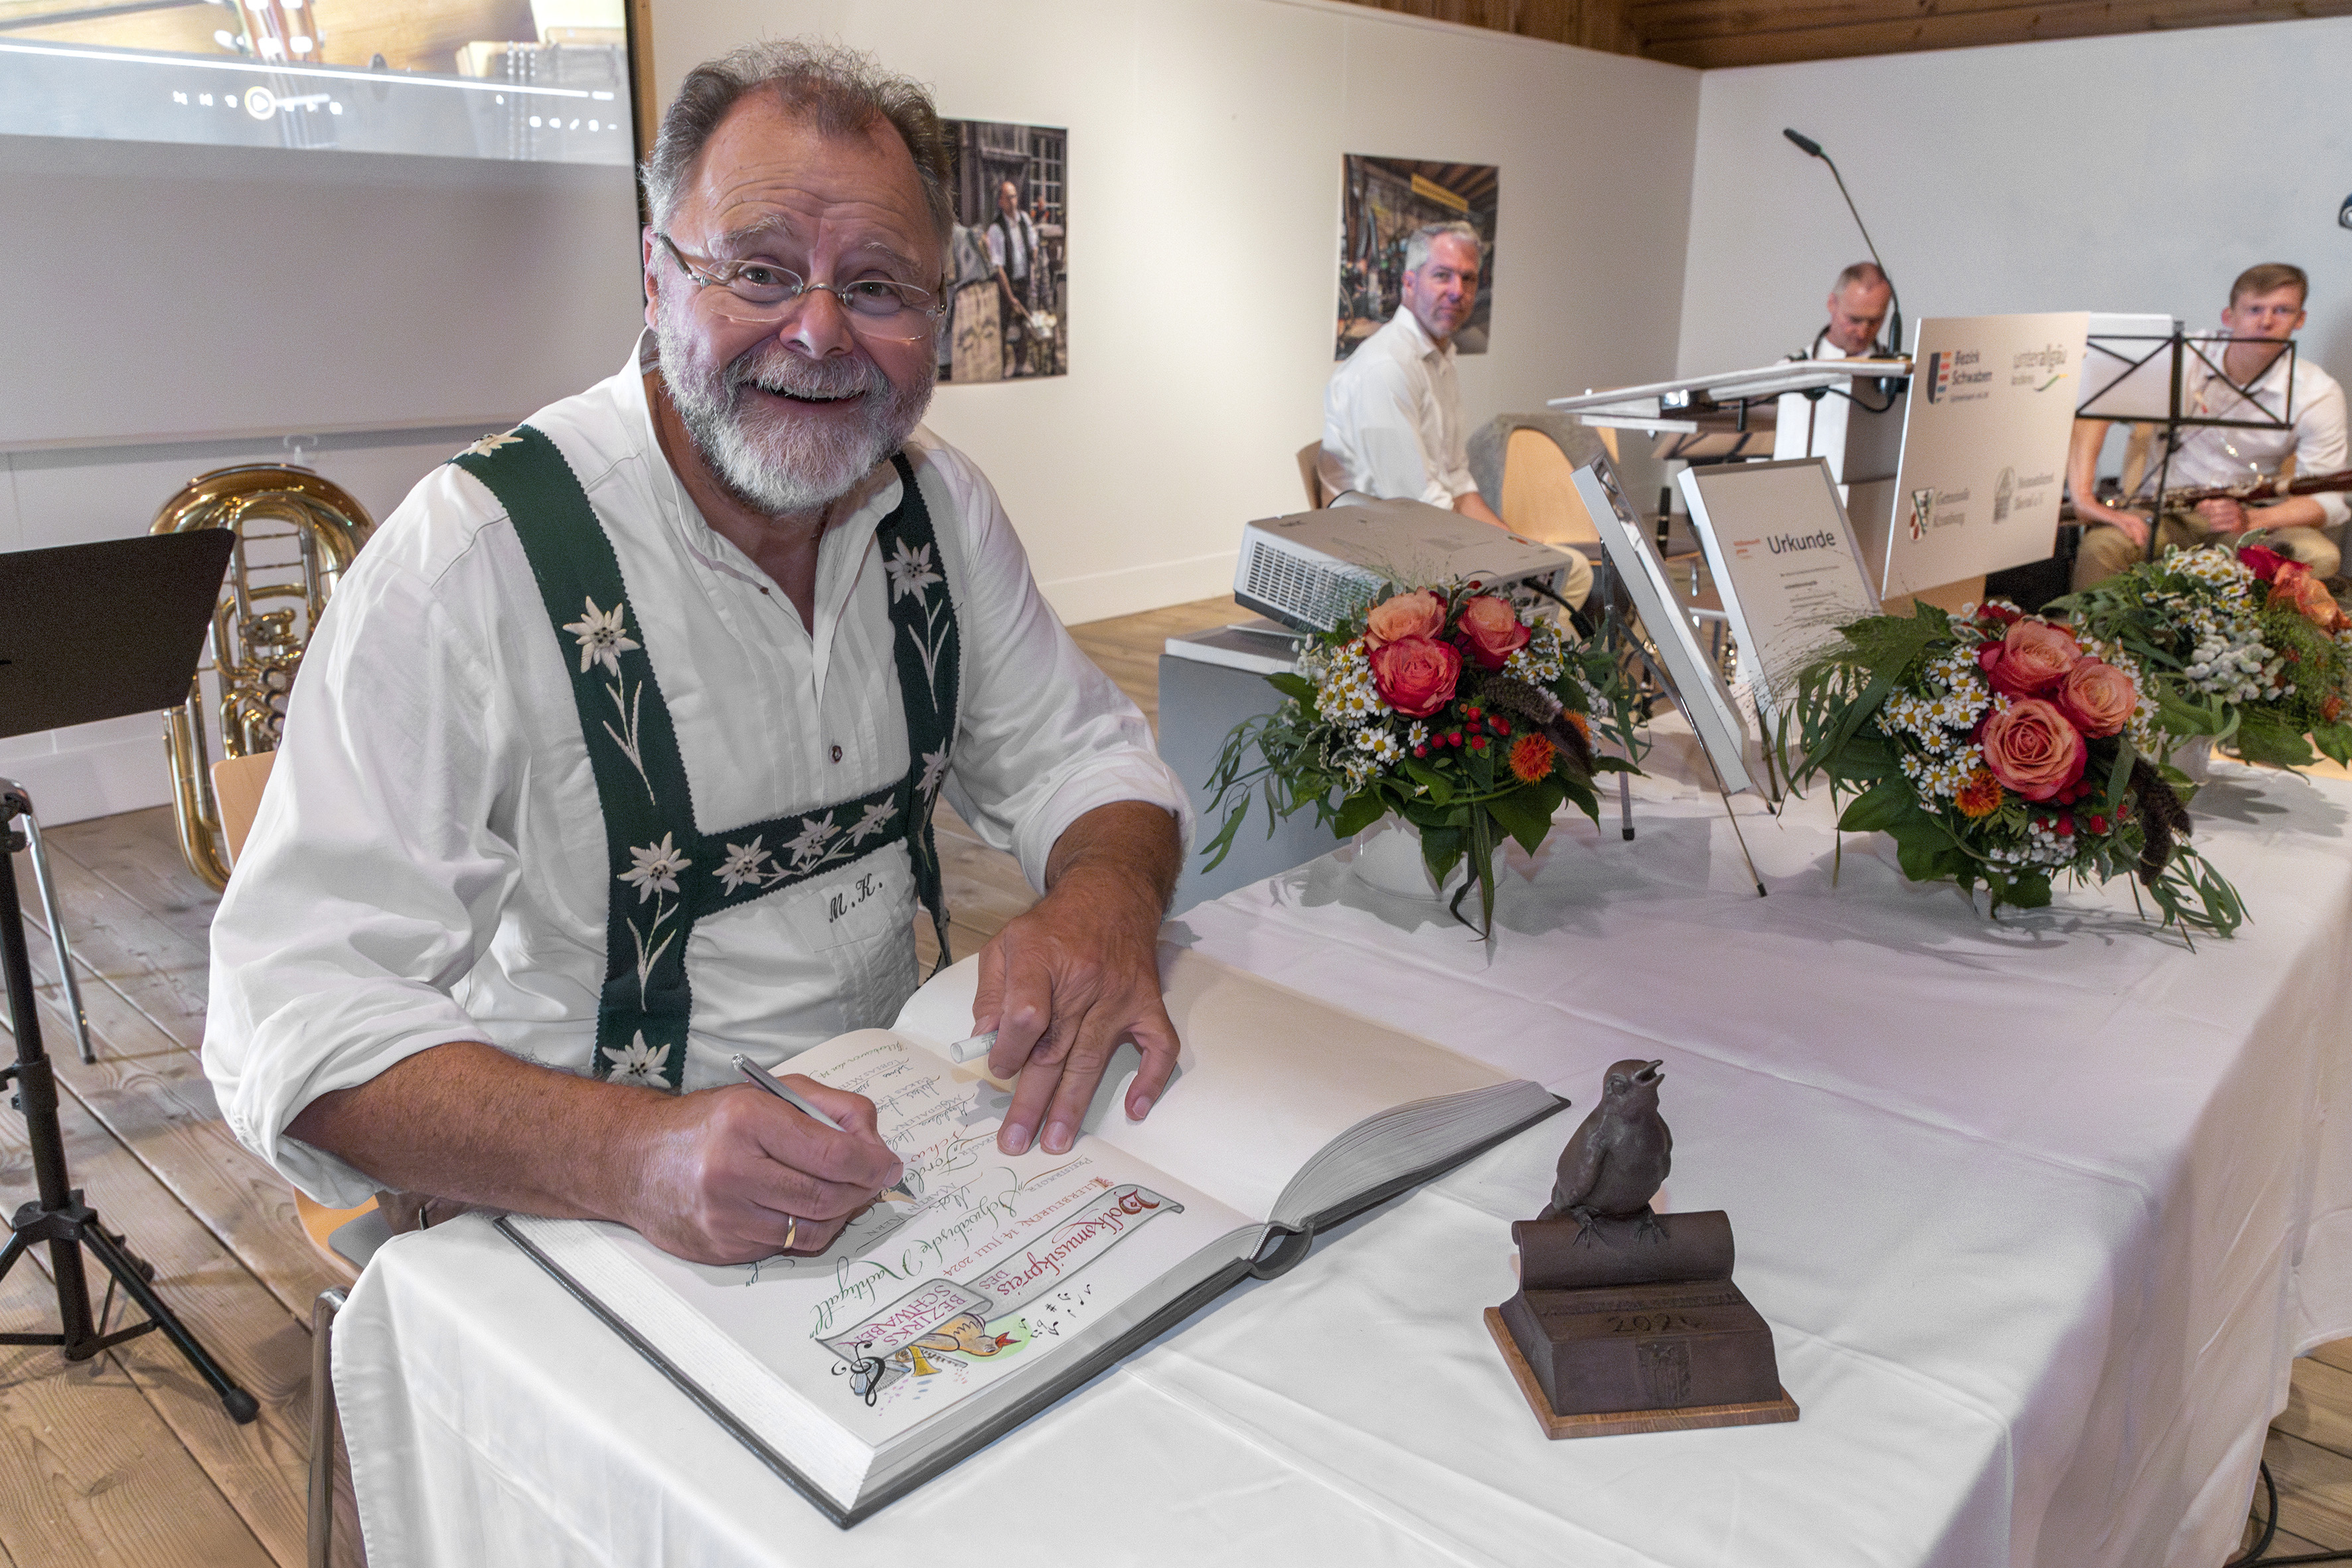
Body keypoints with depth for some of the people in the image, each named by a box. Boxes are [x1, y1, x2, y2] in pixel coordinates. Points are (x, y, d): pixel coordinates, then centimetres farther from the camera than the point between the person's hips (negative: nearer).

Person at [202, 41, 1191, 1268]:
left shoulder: (939, 504, 0)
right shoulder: (474, 555, -18)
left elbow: (1079, 755, 8)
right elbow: (299, 1017, -21)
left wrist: (1105, 895, -17)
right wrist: (636, 1157, -38)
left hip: (898, 1143, 4)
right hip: (576, 1219, -3)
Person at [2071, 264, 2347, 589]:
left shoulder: (2319, 394, -4)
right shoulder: (2181, 358, -7)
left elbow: (2328, 500, -8)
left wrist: (2251, 520, -29)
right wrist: (2084, 497, -35)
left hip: (2255, 517, 1)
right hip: (2161, 511, -1)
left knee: (2321, 557, -30)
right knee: (2100, 547, -34)